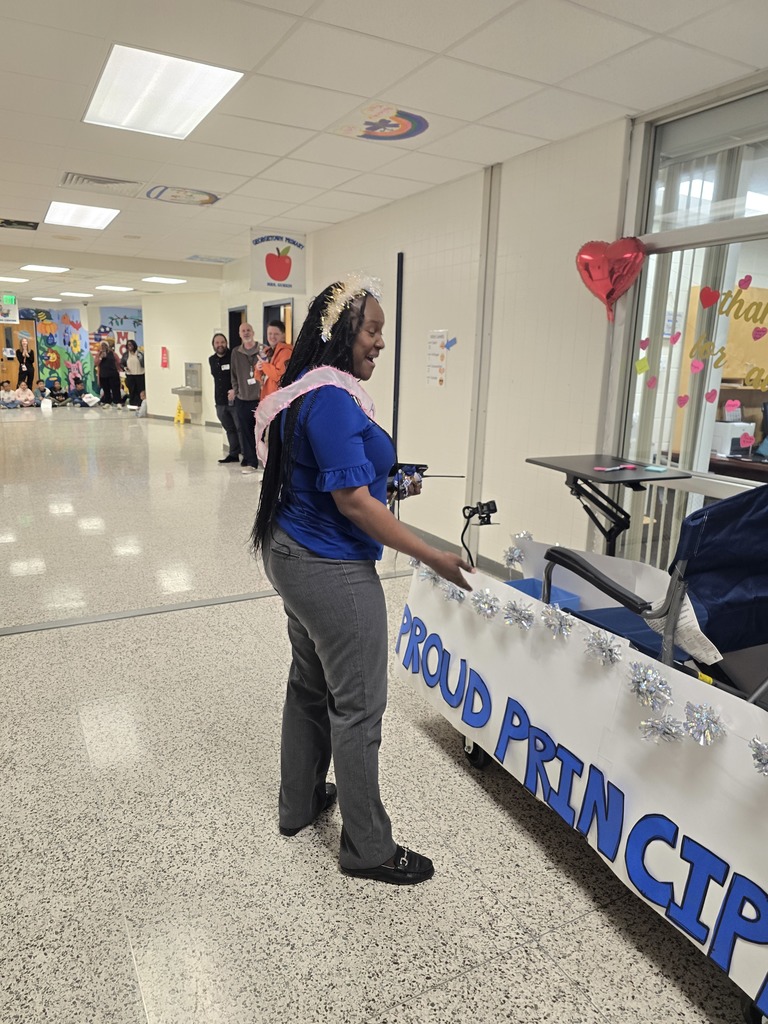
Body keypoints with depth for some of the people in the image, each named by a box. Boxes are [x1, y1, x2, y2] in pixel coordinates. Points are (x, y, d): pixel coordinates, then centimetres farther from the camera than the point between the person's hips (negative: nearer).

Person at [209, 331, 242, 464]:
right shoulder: (212, 360, 13)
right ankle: (234, 454, 20)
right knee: (230, 429, 13)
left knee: (240, 428, -6)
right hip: (220, 402, 7)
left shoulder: (233, 357, -9)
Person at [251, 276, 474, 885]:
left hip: (293, 556, 10)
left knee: (310, 684, 22)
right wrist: (433, 557, -20)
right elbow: (352, 501, -25)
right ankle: (367, 848, 22)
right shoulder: (333, 399, -22)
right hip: (333, 573, -10)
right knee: (358, 706, 4)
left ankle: (299, 802, 41)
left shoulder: (307, 390, 9)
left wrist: (379, 481, 17)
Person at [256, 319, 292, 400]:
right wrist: (258, 369, -3)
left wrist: (264, 365, -11)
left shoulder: (286, 351, -11)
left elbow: (281, 375, -25)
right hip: (267, 397, 9)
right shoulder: (267, 351, 16)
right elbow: (262, 377, 21)